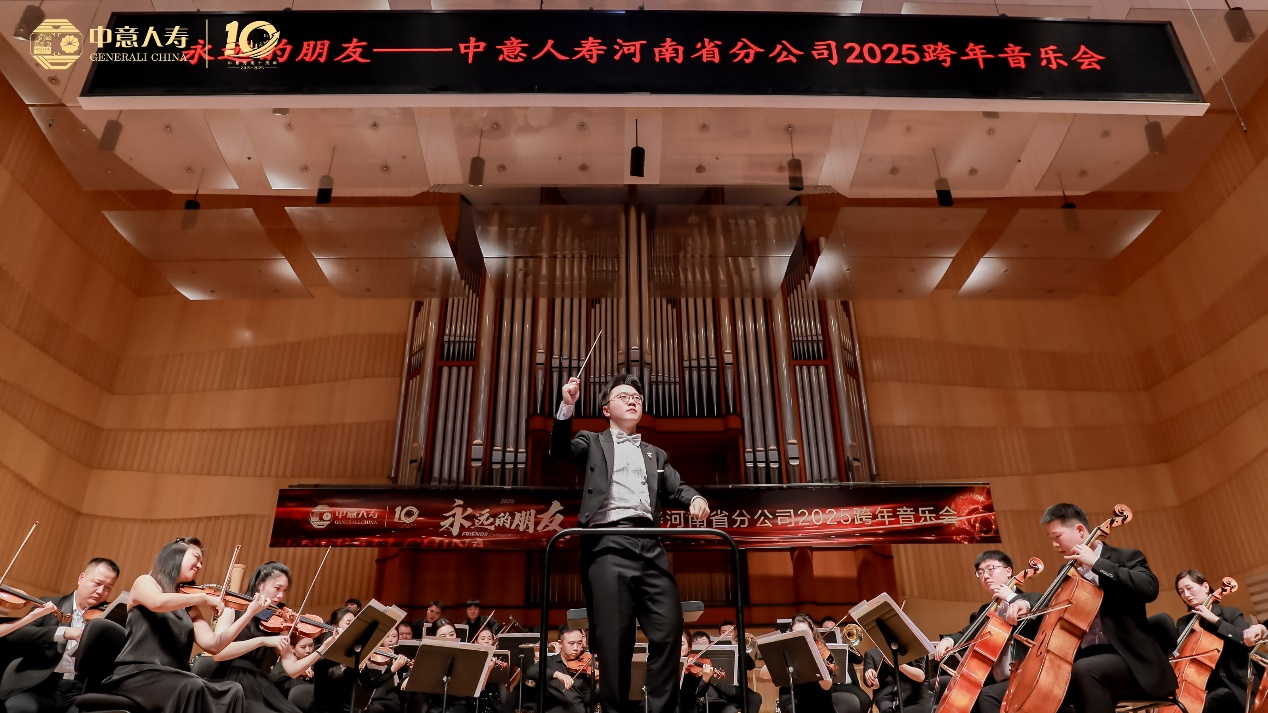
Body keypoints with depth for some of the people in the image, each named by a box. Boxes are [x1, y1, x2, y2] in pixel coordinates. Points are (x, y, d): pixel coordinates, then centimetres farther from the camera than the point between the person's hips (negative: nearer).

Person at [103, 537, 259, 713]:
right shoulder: (145, 582, 6)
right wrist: (204, 598, -10)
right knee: (192, 687, -34)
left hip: (174, 679, 5)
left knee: (232, 691, -21)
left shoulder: (190, 609, 19)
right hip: (136, 676, -5)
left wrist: (249, 614, -2)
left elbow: (213, 645, 5)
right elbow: (158, 602, -21)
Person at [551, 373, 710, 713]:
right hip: (609, 545, -3)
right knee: (614, 637, -6)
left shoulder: (655, 454, 29)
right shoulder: (593, 442, 20)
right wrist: (567, 405, -15)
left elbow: (675, 489, 17)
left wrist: (695, 499, -7)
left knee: (669, 630, -6)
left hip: (650, 546, 3)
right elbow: (561, 450, 0)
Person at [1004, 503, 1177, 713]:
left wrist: (1096, 563, -21)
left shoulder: (1125, 557, -2)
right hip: (1086, 658, 7)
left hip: (1131, 660, -6)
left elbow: (1150, 588, -21)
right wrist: (1025, 603, -1)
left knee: (1084, 670, -35)